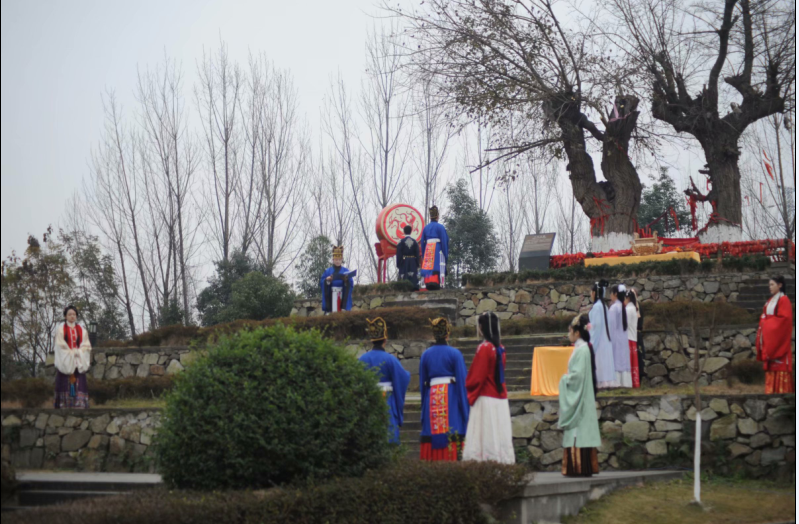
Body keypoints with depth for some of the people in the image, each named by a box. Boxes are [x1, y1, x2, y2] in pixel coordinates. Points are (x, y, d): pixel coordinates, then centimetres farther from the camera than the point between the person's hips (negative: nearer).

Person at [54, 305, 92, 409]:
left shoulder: (81, 330, 11)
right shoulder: (60, 329, 3)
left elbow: (86, 346, 5)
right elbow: (60, 345, -4)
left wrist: (77, 352, -10)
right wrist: (71, 353, -11)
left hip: (79, 361, 3)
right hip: (65, 361, -3)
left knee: (78, 384, -4)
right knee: (65, 383, -7)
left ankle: (79, 404, -6)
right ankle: (64, 406, -7)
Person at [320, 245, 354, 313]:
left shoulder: (346, 271, 11)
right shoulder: (328, 271, 12)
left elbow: (350, 284, 4)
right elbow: (321, 283, 6)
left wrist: (347, 280, -16)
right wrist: (327, 280, -13)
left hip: (342, 296, 0)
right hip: (331, 295, 0)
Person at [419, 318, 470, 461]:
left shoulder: (426, 355, 6)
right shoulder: (455, 354, -3)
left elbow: (422, 381, 11)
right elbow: (462, 380, -5)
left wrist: (424, 404, 20)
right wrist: (465, 405, 0)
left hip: (432, 397, 3)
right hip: (451, 397, -3)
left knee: (432, 431, 5)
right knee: (452, 432, -5)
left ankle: (433, 460, 1)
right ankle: (452, 459, -12)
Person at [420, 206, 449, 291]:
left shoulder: (426, 228, 11)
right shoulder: (440, 227, -3)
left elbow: (422, 243, 12)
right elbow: (444, 241, -7)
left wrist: (423, 255, 18)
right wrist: (446, 254, -3)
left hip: (428, 251, 5)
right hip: (438, 251, -5)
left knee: (428, 267, 3)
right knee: (438, 267, -7)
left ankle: (428, 284, -1)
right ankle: (437, 284, -17)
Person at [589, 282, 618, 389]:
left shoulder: (597, 306, -14)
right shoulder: (604, 306, 11)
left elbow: (597, 325, -18)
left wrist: (592, 343, -16)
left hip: (598, 339, -9)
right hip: (605, 339, 9)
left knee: (599, 360, -8)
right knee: (605, 359, 7)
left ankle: (602, 382, -11)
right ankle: (608, 381, 6)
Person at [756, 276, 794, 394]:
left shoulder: (784, 300, -8)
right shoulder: (770, 301, 17)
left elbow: (785, 318, -17)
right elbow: (764, 317, 21)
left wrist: (769, 322, -13)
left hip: (778, 335, -8)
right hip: (768, 337, 8)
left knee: (780, 363, -9)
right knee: (770, 364, 5)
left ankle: (782, 390, -9)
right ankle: (771, 390, 6)